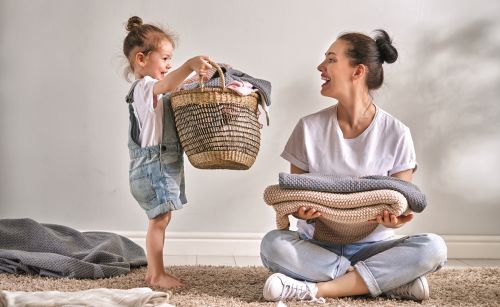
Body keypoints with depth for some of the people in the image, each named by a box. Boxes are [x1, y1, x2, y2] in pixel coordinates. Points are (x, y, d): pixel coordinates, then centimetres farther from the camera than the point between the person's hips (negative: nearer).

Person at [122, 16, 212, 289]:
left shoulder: (152, 90, 17)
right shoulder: (144, 88, -15)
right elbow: (167, 85, -36)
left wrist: (195, 79, 15)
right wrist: (189, 65, -52)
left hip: (162, 165, 10)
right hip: (154, 165, -10)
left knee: (159, 220, 14)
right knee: (159, 220, -6)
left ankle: (153, 270, 21)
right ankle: (157, 274, 0)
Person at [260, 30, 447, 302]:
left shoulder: (396, 134, -3)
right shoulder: (310, 128, 0)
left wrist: (393, 219, -25)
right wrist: (301, 210, -22)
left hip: (371, 246, -1)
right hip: (317, 244, 1)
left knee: (433, 248, -27)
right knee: (273, 244, -31)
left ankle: (316, 289, -25)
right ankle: (393, 282, -24)